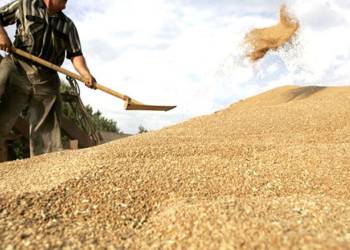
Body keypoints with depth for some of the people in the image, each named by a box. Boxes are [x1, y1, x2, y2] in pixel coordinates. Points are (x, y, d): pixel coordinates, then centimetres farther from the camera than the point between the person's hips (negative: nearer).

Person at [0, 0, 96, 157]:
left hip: (47, 80, 3)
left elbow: (75, 54, 7)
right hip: (16, 69, -2)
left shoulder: (68, 25, 16)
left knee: (47, 132, -2)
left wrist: (85, 74, -13)